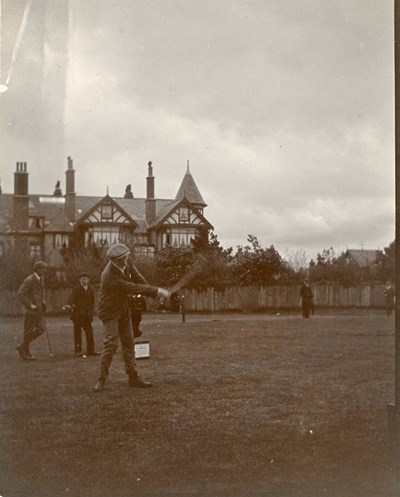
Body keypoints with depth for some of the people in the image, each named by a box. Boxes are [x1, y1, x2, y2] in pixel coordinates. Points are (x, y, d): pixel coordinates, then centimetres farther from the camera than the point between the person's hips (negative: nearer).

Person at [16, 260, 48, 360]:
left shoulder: (41, 279, 12)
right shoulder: (29, 280, -15)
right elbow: (20, 293, -22)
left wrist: (43, 303, 14)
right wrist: (30, 305, -23)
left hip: (39, 310, 8)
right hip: (31, 310, -8)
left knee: (40, 329, 3)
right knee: (29, 331, 1)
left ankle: (22, 346, 17)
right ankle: (25, 353, 14)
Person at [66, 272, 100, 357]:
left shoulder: (90, 290, 13)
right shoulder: (76, 289, -2)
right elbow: (72, 297, -19)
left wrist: (92, 311, 9)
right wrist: (69, 304, -37)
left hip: (87, 315, 4)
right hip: (77, 314, -4)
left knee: (89, 332, 3)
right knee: (77, 332, 0)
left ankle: (90, 350, 10)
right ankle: (78, 351, 5)